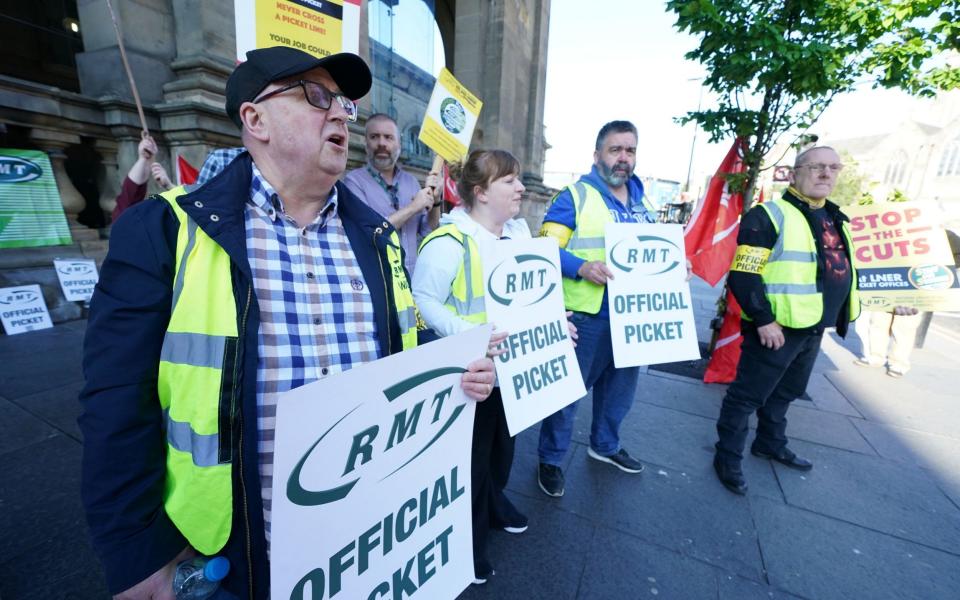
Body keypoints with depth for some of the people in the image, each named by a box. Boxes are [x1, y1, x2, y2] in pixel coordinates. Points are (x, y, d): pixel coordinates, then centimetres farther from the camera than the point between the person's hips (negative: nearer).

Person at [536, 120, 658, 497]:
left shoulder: (643, 202, 15)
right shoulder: (575, 196, -8)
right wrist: (581, 267, -29)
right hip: (585, 315, -7)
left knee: (620, 386, 21)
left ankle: (605, 445, 45)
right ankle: (551, 459, 24)